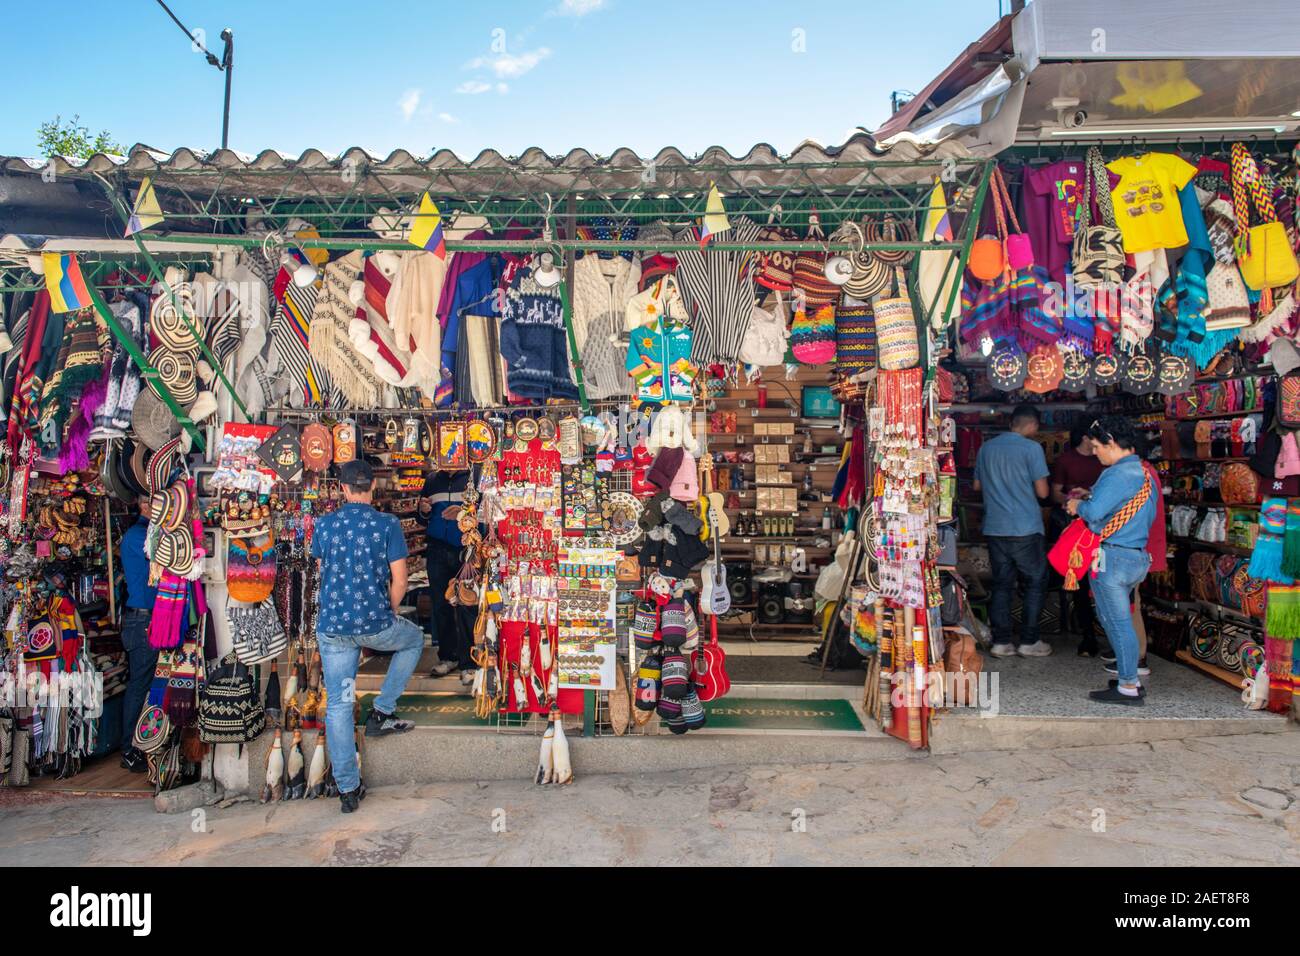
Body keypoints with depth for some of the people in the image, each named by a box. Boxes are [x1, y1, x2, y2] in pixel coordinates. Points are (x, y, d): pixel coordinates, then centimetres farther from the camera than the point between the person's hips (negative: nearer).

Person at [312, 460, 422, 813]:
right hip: (375, 624, -3)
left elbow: (323, 573, 14)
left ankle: (348, 789, 16)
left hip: (331, 626, 3)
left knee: (338, 705, 11)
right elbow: (399, 582, -7)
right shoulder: (388, 525, -7)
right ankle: (381, 713, 22)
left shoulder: (324, 524, 3)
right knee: (414, 640, 29)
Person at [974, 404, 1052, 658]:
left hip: (994, 528, 5)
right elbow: (1042, 492, -8)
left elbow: (977, 485, 18)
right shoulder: (1032, 448, -8)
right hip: (1025, 528, -5)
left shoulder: (986, 447, 8)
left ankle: (1001, 642, 10)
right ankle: (1029, 642, 10)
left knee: (1001, 584, 10)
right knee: (1034, 584, 9)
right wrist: (1025, 485, 11)